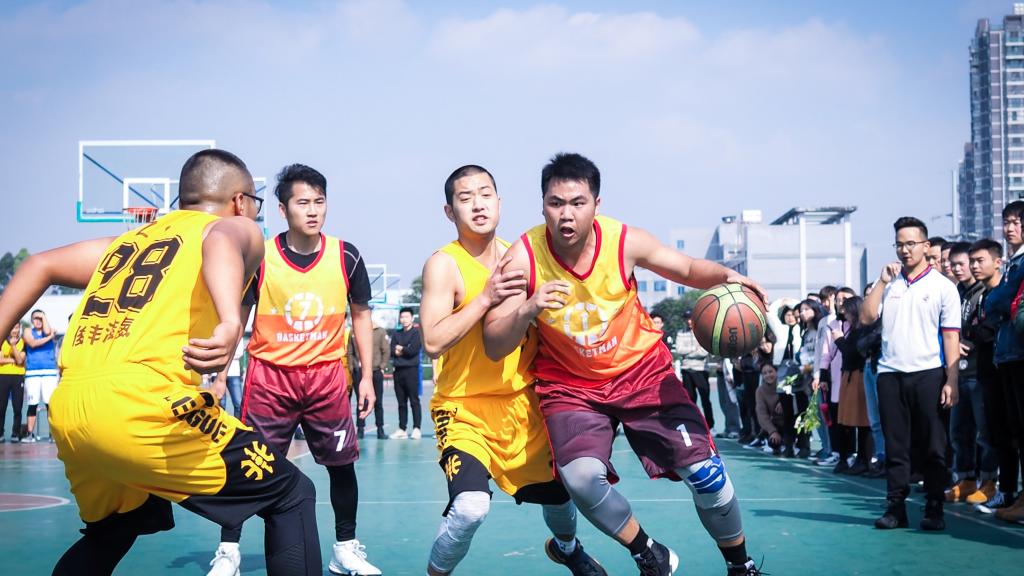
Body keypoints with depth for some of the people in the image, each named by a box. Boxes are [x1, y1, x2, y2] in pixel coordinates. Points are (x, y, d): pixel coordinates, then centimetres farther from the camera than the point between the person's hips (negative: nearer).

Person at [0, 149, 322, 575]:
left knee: (109, 531, 33)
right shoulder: (239, 229, 12)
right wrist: (231, 323, -30)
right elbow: (221, 242, -12)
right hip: (139, 403, -7)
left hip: (67, 411, 7)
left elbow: (42, 265, 25)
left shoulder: (131, 239, 30)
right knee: (291, 496, 5)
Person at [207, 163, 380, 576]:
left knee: (342, 463, 8)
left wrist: (367, 375, 5)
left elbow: (360, 314, 8)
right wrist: (220, 374, -3)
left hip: (327, 375, 2)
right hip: (270, 374, -1)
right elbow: (236, 316, 2)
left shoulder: (345, 257, -4)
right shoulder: (259, 257, -7)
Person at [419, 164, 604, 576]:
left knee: (558, 488, 17)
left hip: (522, 401, 5)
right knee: (471, 506, -25)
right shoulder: (443, 265, -15)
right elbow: (433, 342, -26)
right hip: (465, 407, -5)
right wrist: (486, 298, -28)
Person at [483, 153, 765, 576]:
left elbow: (688, 270, 3)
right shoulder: (523, 258, -19)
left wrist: (725, 277, -19)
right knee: (580, 476, -26)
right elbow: (494, 348, -19)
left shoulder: (625, 241, -16)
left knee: (704, 470, -4)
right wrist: (528, 310, -39)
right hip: (570, 384, -1)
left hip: (642, 369, 1)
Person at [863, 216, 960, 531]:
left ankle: (934, 508, 9)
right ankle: (895, 507, 11)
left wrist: (951, 381, -8)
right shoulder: (888, 283, 12)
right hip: (890, 375, 3)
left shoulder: (942, 286, 1)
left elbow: (951, 336, -2)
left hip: (928, 374, -3)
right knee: (895, 446, 6)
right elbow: (866, 317, 2)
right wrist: (881, 282, -4)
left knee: (932, 446, 2)